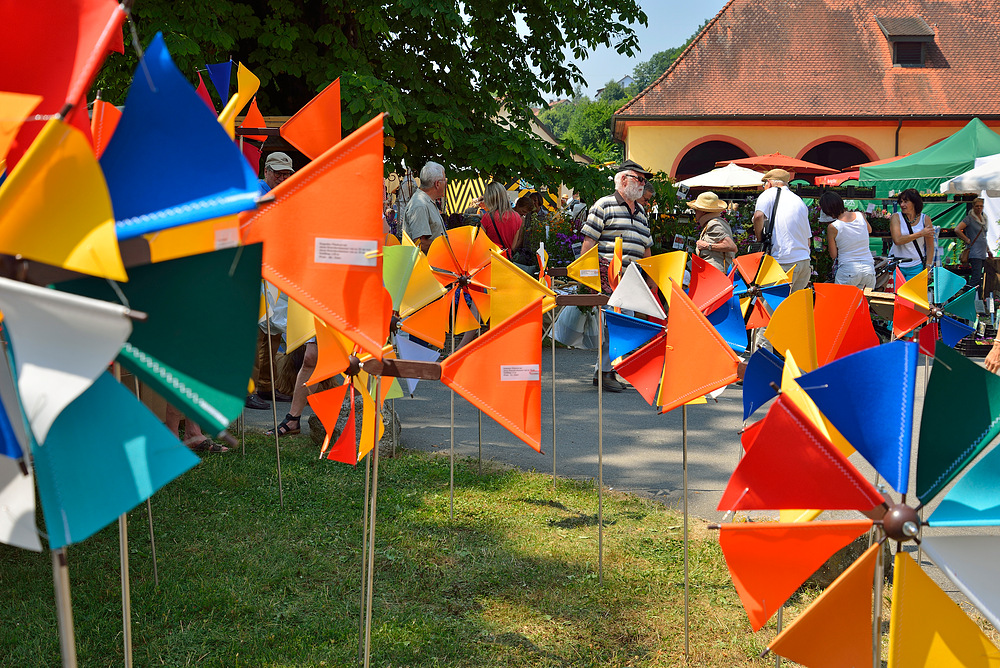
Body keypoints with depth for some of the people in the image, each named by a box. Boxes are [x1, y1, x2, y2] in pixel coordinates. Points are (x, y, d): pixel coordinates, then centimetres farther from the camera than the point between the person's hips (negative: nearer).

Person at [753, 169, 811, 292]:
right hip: (805, 260, 6)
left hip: (784, 263, -6)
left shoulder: (769, 194, 2)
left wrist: (760, 239, -5)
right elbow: (808, 239, 19)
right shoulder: (800, 201, 20)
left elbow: (758, 216, -19)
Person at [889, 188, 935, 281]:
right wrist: (920, 233, -14)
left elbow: (930, 246, 3)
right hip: (896, 266, 0)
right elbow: (897, 240, -14)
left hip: (916, 267, 0)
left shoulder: (925, 219, 3)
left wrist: (928, 267, -2)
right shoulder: (896, 217, 0)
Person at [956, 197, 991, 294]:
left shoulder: (984, 220, 19)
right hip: (975, 253, -8)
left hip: (983, 253, 8)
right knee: (976, 276, -17)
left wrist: (988, 250, 25)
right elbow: (957, 230, -17)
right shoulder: (969, 218, -6)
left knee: (980, 278, 9)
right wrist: (967, 240, -12)